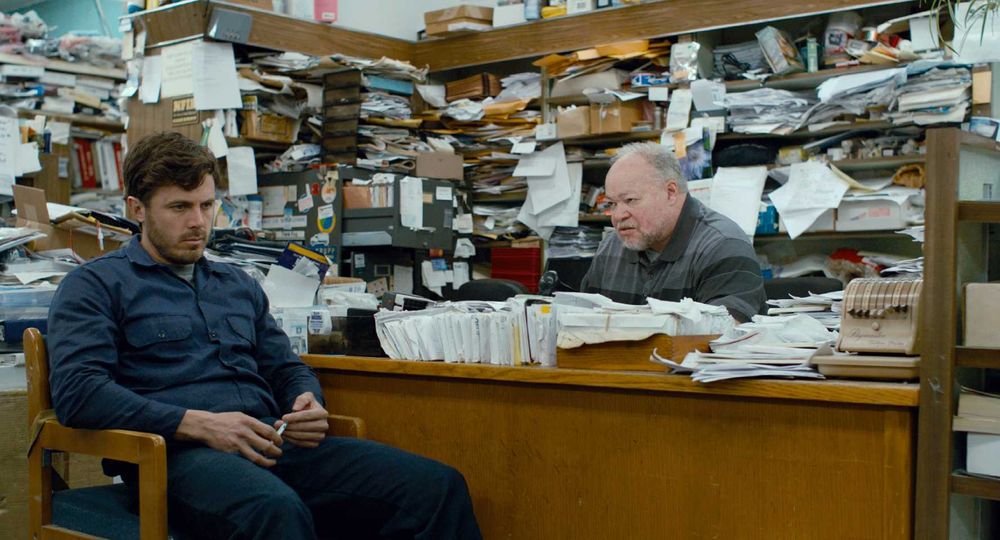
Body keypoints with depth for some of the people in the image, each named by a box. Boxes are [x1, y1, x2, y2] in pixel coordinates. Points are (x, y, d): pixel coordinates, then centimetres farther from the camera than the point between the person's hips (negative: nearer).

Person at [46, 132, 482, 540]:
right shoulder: (96, 285, 8)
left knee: (438, 486, -17)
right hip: (180, 453, -5)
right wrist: (200, 424, -16)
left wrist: (307, 402, 4)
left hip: (272, 446, 6)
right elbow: (75, 389, -6)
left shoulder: (239, 285, 28)